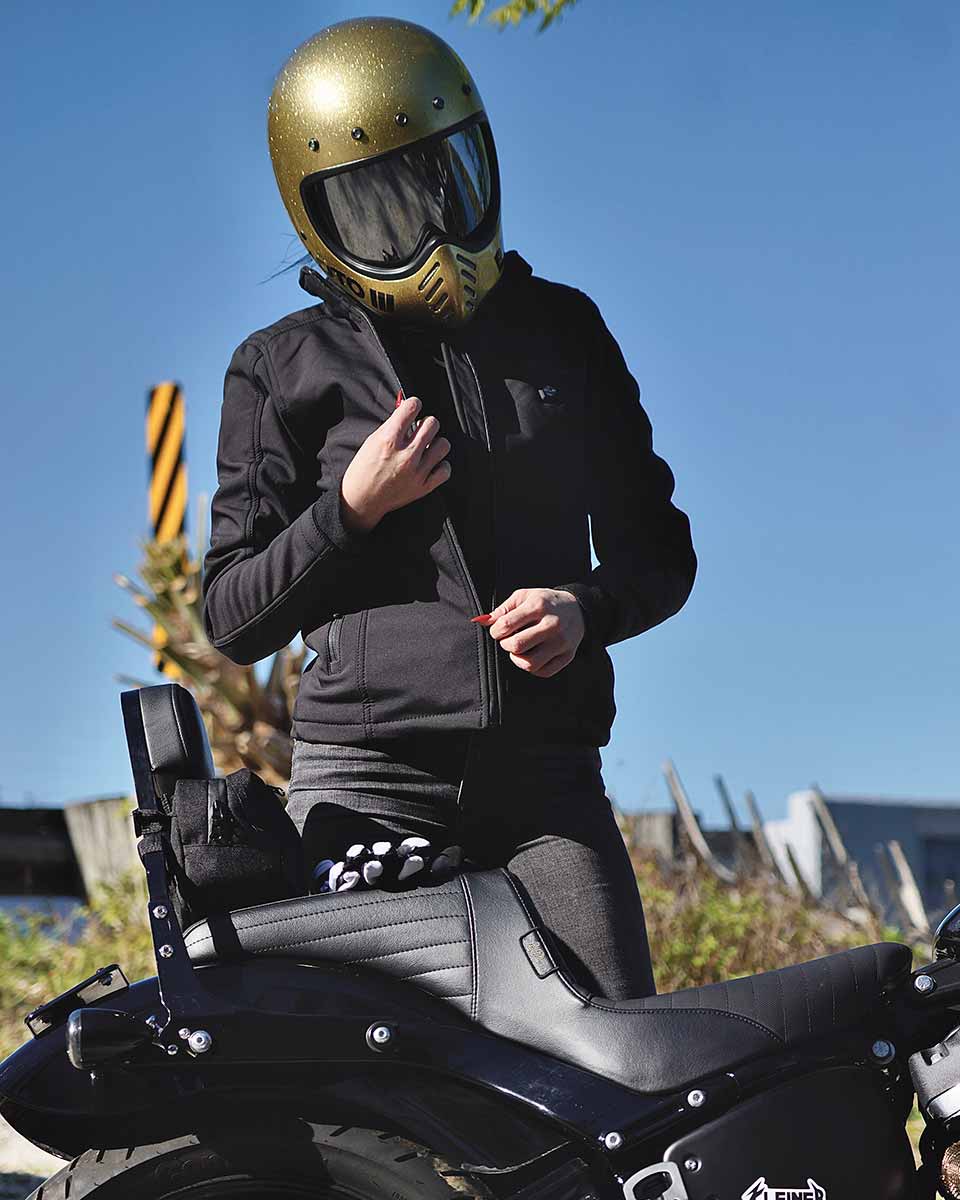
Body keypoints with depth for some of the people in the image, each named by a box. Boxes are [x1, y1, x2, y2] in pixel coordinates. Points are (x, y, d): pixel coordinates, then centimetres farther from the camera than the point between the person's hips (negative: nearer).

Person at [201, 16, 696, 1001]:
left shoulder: (561, 327, 16)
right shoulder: (285, 368, 8)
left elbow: (658, 548, 19)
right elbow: (232, 620, 7)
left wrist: (587, 609, -4)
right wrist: (352, 508, -9)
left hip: (547, 779, 2)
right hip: (368, 787, -2)